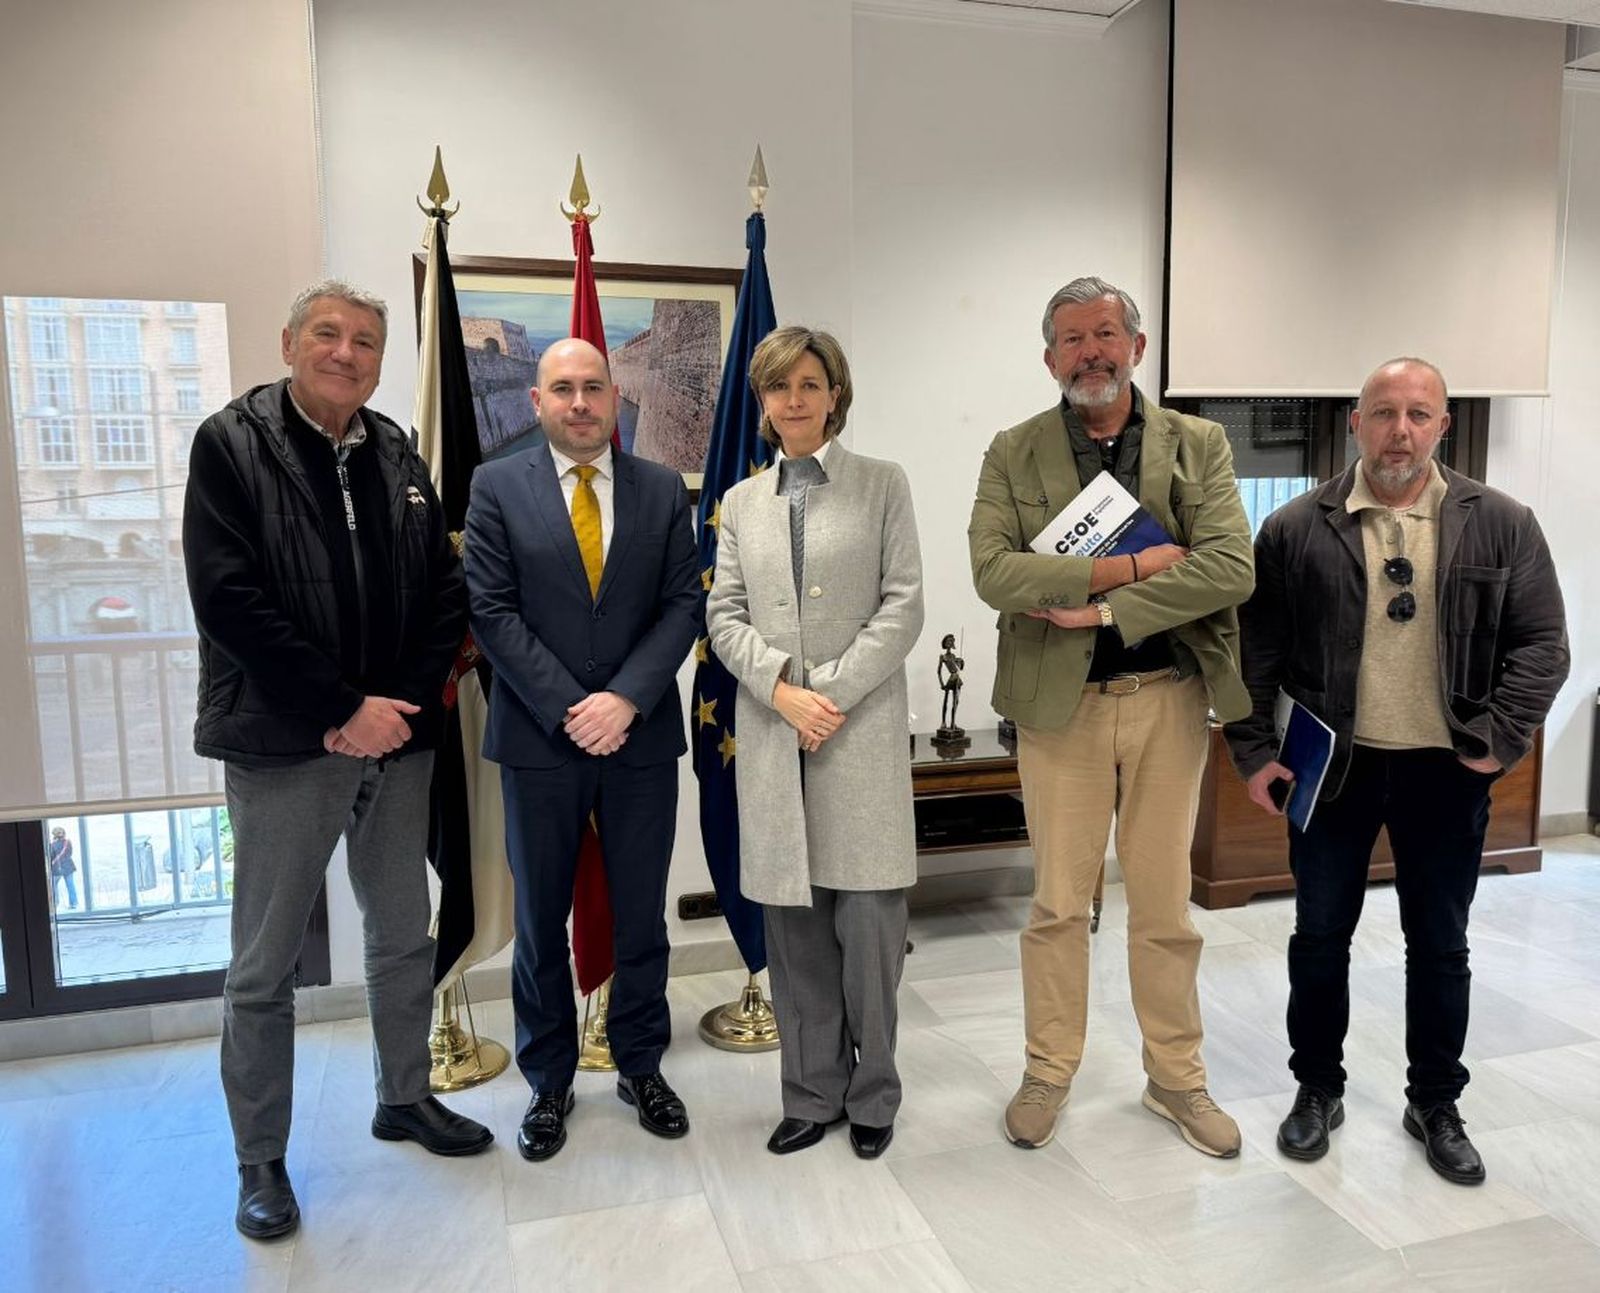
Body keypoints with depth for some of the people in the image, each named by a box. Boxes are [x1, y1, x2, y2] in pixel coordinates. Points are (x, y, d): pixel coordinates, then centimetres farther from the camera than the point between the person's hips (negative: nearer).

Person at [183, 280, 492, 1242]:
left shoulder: (399, 456, 8)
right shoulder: (232, 446, -5)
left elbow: (447, 593, 5)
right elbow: (228, 600, -14)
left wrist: (402, 702, -8)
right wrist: (342, 709, -17)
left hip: (395, 736, 5)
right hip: (281, 744, -4)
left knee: (405, 936, 16)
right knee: (266, 963, 6)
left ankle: (405, 1098, 36)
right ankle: (261, 1160, 23)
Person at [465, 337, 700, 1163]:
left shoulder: (663, 489, 5)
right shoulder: (497, 486, 1)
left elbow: (682, 604, -1)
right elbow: (493, 611, -6)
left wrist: (625, 700, -14)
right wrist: (568, 710, -14)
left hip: (642, 736, 1)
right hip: (539, 740, -1)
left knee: (642, 916, 12)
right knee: (540, 920, 11)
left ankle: (641, 1067, 31)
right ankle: (549, 1082, 29)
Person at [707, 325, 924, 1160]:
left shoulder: (882, 486, 6)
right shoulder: (741, 501, 14)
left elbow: (903, 605, -2)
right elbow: (724, 615, 7)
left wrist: (832, 692, -12)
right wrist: (781, 690, -10)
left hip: (862, 728, -2)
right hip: (772, 732, 3)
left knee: (867, 918, -1)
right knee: (793, 921, 6)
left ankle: (872, 1094, 18)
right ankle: (811, 1094, 21)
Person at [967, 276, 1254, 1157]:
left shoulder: (1197, 446, 3)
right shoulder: (1013, 454, 1)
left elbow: (1231, 569, -11)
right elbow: (993, 570, -14)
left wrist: (1102, 610, -18)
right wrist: (1130, 566, -18)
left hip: (1169, 700, 1)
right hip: (1060, 701, -1)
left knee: (1165, 905, 13)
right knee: (1058, 904, 9)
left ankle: (1176, 1077, 32)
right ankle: (1048, 1073, 28)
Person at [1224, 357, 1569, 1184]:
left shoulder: (1500, 525, -1)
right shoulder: (1296, 530, -4)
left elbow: (1541, 642, 1)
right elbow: (1255, 649, -2)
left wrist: (1498, 741, -8)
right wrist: (1253, 751, -7)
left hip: (1445, 772, 1)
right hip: (1332, 766, 0)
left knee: (1439, 946, 13)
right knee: (1320, 936, 11)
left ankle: (1435, 1104, 32)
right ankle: (1317, 1089, 30)